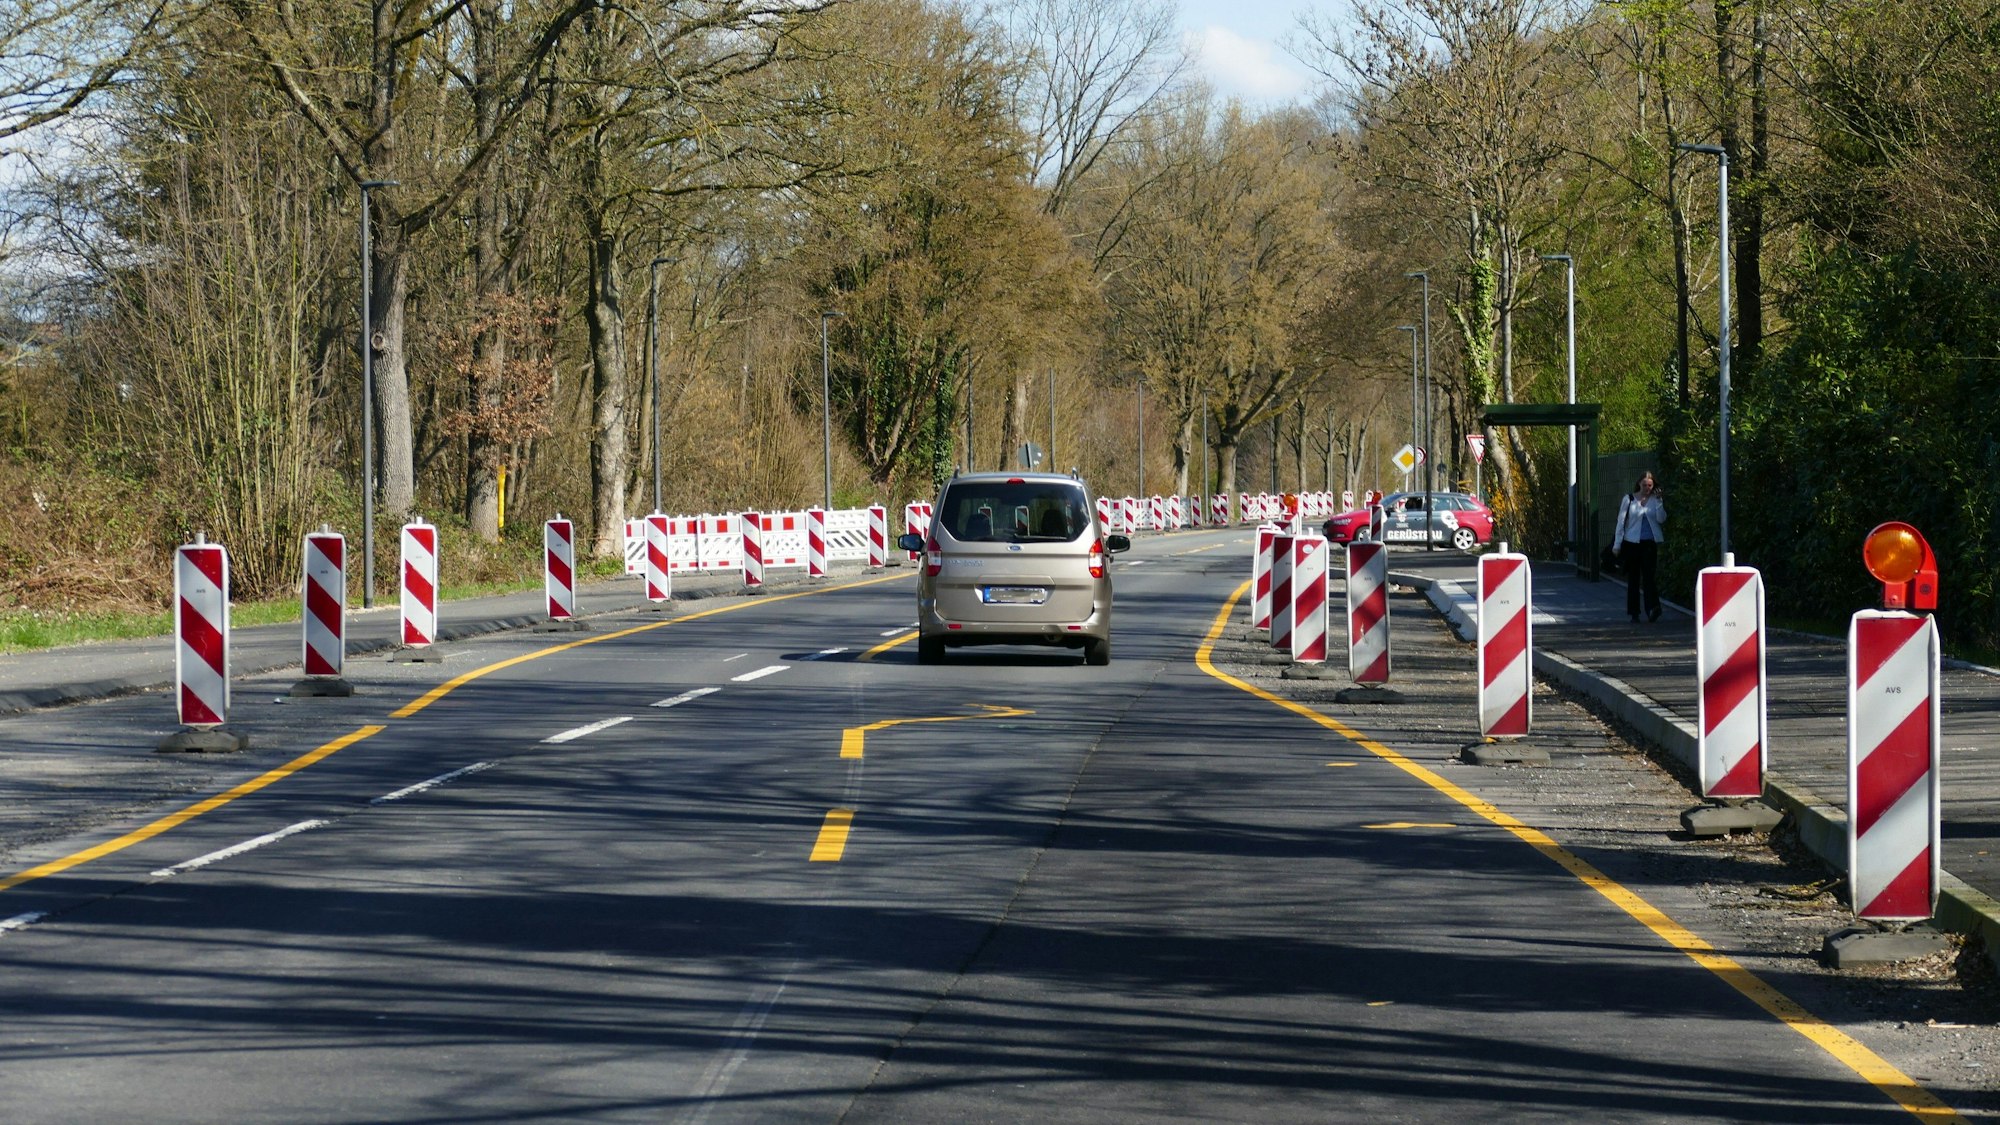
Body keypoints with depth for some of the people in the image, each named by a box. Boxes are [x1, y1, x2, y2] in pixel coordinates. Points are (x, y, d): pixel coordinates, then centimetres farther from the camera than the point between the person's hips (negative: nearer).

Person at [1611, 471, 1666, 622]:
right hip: (1632, 542, 1)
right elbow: (1621, 522, 5)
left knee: (1650, 576, -13)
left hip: (1650, 543, -1)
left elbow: (1661, 519, -4)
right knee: (1633, 578, 5)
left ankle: (1652, 608, -23)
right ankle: (1634, 613, 11)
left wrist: (1659, 501, -12)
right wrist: (1617, 544, 2)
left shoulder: (1655, 500, 7)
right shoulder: (1629, 500, 4)